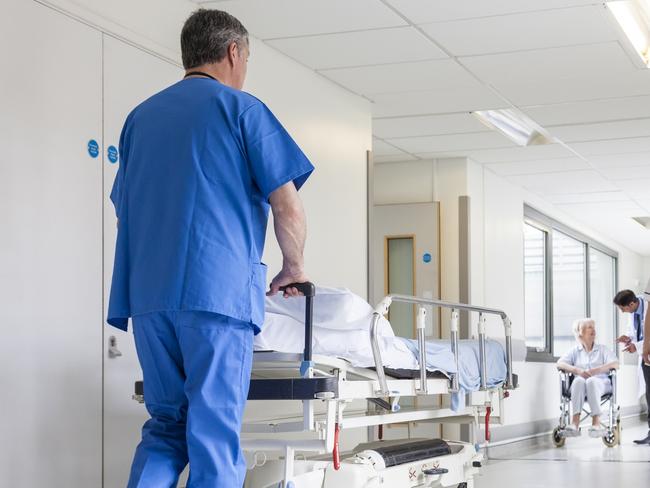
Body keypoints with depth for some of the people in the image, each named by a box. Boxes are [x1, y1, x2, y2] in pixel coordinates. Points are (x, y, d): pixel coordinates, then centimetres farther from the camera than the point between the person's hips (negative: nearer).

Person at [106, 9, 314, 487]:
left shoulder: (141, 116, 20)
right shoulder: (241, 108, 4)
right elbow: (287, 205, -3)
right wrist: (294, 266, 13)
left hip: (148, 295, 5)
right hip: (220, 291, -5)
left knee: (165, 425, 12)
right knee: (214, 436, -2)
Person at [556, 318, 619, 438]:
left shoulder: (602, 349, 20)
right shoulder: (575, 351, 20)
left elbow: (615, 364, 2)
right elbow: (560, 364, 4)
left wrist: (595, 371, -15)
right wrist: (578, 371, -15)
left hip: (600, 383, -1)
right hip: (580, 385, 1)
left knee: (591, 381, -37)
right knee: (578, 380, -36)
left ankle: (596, 422, -48)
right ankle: (575, 422, -49)